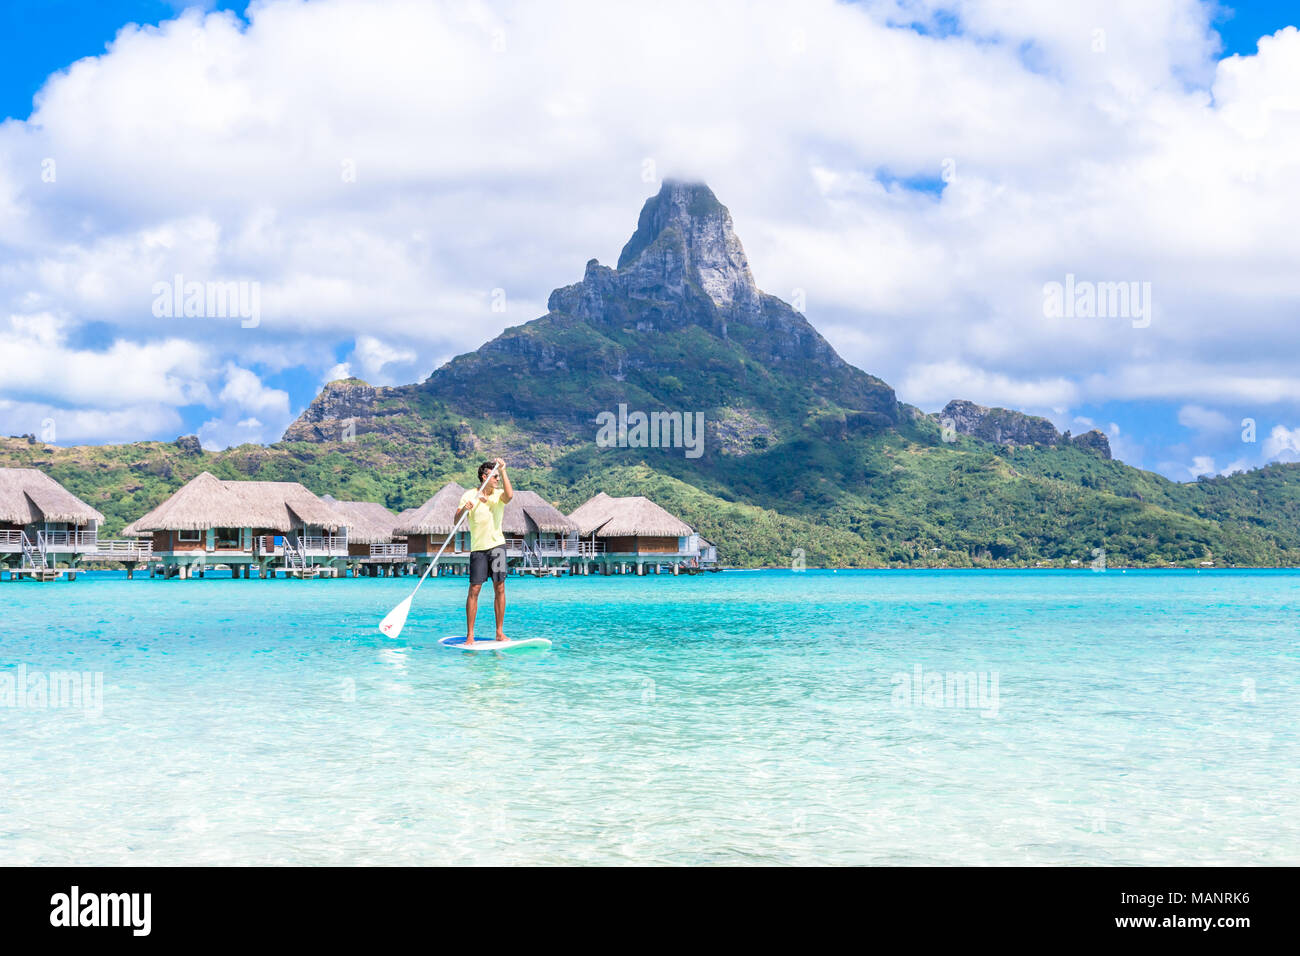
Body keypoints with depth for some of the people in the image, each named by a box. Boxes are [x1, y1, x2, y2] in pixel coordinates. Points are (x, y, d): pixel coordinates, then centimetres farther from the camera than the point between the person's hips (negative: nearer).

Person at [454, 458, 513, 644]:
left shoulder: (498, 495, 3)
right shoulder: (469, 496, -1)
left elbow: (509, 495, -22)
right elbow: (456, 521, -8)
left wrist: (503, 471, -19)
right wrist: (463, 509, -29)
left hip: (497, 545, 2)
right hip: (478, 547, -2)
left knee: (499, 588, -1)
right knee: (474, 589, -5)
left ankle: (500, 632, 5)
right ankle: (470, 634, -2)